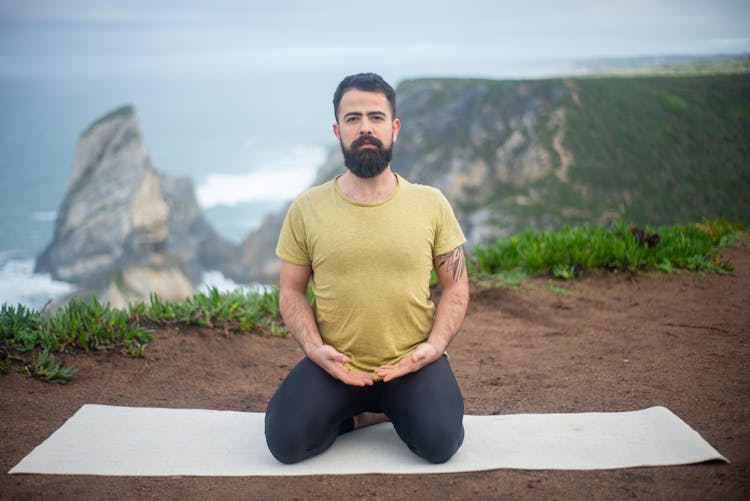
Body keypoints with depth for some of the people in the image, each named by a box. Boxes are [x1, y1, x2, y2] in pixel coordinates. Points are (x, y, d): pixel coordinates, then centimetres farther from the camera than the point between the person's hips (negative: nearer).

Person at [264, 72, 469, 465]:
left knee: (439, 442, -23)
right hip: (333, 363, 1)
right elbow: (291, 292, 5)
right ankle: (369, 412, 8)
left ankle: (396, 407, 10)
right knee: (285, 440, -20)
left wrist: (434, 346, -12)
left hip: (412, 361, 0)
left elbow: (456, 288, 4)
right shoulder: (306, 209, -1)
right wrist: (314, 347, -13)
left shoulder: (431, 204, 0)